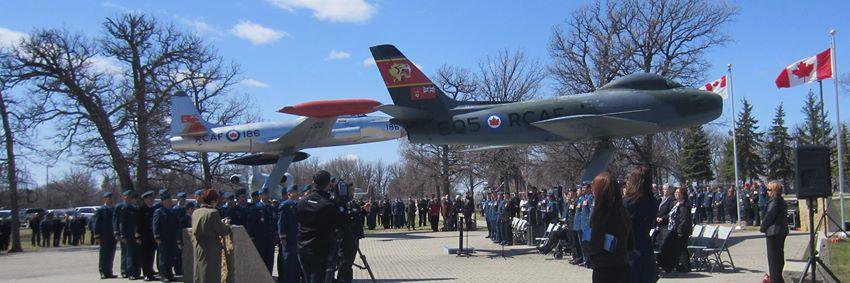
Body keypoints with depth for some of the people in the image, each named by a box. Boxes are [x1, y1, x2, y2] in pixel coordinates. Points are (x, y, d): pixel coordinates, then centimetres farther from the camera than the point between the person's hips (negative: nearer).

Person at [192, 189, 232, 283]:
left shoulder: (195, 212, 7)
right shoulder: (213, 212, -15)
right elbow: (222, 232, -14)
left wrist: (220, 223, 17)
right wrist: (226, 225, 7)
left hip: (198, 248, 7)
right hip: (211, 250, -7)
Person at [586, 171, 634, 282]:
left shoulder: (600, 211, -16)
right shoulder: (622, 211, 3)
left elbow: (595, 245, -17)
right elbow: (631, 244, 10)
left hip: (604, 269, -6)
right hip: (623, 267, 6)